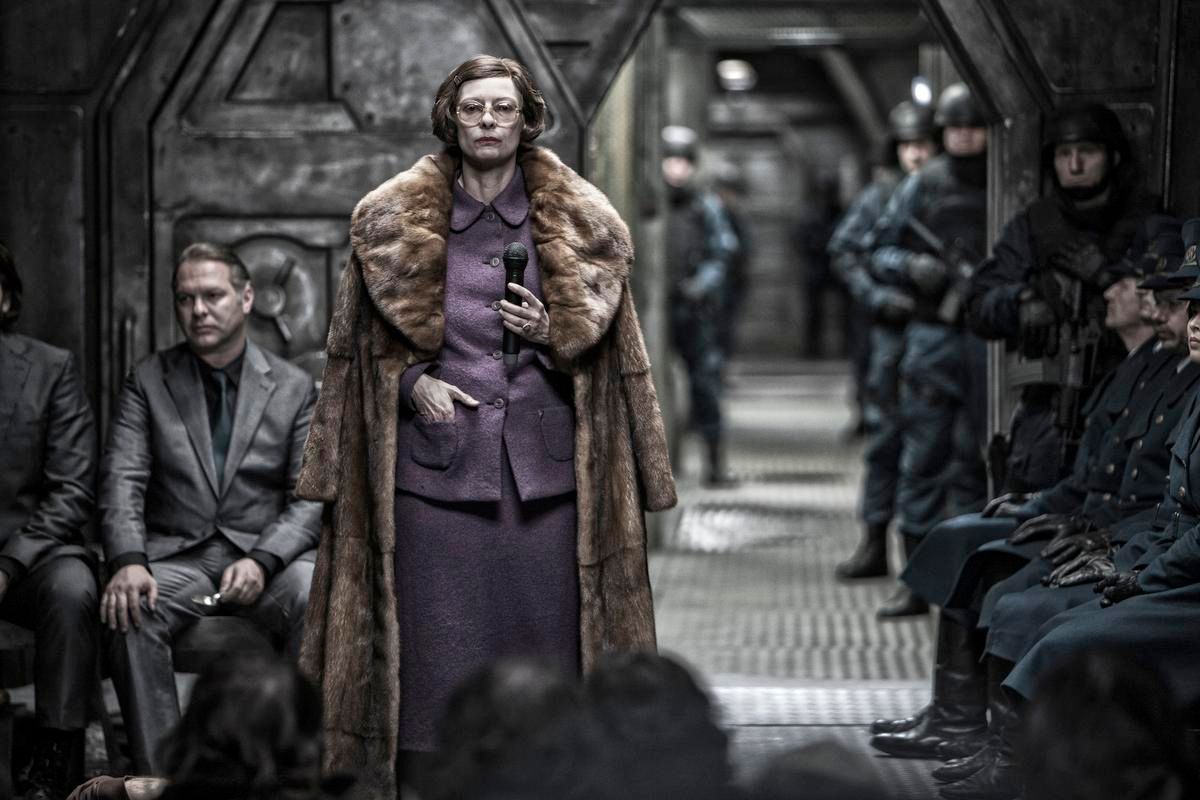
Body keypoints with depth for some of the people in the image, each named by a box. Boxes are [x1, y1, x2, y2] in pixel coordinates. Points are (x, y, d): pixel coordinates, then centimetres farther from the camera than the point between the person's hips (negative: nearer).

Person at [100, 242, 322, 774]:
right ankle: (159, 774, -28)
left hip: (267, 555, 0)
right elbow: (122, 480, -1)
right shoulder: (149, 381, 10)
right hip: (176, 557, 0)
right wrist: (128, 561, -21)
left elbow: (310, 498, 2)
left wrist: (262, 561, -18)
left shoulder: (293, 388, 9)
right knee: (128, 611, -32)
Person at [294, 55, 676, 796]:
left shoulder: (578, 222, 6)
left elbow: (599, 338, 11)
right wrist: (412, 384, -6)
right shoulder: (395, 221, 5)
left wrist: (550, 333, -8)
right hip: (437, 458, 0)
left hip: (543, 464, 1)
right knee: (440, 645, -1)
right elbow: (372, 343, 11)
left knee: (542, 637, 1)